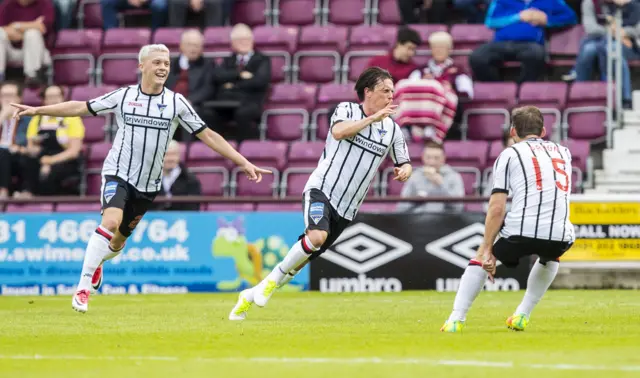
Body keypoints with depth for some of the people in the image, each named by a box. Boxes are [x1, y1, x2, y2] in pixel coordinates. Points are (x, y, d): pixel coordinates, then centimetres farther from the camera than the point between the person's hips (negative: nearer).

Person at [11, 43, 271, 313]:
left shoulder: (176, 102, -1)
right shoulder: (124, 96, -2)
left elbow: (208, 136, 2)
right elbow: (81, 108, 6)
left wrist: (244, 163, -2)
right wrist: (37, 110, 2)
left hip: (148, 184, 2)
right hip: (118, 173, -2)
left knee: (119, 239, 11)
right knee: (111, 221, -28)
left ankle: (97, 263, 48)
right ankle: (83, 288, -23)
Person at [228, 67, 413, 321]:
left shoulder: (392, 129, 9)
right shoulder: (347, 110, -3)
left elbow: (404, 164, 19)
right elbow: (338, 132, -24)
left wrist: (404, 170, -4)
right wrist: (372, 119, -24)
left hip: (346, 208, 5)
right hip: (322, 189, -5)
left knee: (307, 256, 3)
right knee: (317, 235, -33)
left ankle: (252, 295, 16)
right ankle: (272, 279, -13)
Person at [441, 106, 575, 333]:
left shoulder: (509, 154, 11)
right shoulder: (563, 152, 23)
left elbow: (496, 209, 1)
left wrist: (487, 250, 3)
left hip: (522, 231, -3)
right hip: (561, 237, 3)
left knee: (480, 258, 25)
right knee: (549, 257, 40)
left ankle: (456, 320, 12)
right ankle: (522, 316, 30)